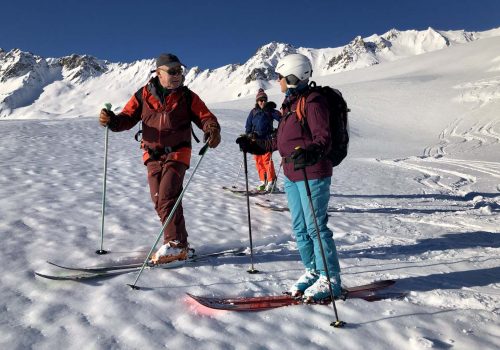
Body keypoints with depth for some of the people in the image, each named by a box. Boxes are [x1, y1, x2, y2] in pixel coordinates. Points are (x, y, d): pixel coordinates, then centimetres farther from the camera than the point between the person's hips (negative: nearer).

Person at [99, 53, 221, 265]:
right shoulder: (143, 95, 6)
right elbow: (127, 118, 7)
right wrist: (111, 121, -15)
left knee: (167, 197, -16)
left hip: (177, 154, -3)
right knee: (159, 200, 4)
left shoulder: (187, 96, 3)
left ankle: (175, 243, -7)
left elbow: (205, 117, -1)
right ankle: (178, 242, 17)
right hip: (153, 155, 4)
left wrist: (212, 130, -23)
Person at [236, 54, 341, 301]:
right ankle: (312, 271, 27)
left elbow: (323, 138, -21)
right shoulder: (289, 103, 17)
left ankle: (330, 279, 9)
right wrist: (254, 146, 22)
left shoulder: (313, 102, -12)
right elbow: (279, 140, 21)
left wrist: (311, 153, -40)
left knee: (316, 226, -4)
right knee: (299, 227, 13)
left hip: (313, 175, -9)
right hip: (291, 175, 9)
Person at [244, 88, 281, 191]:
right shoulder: (253, 112, 10)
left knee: (266, 159, -10)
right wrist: (249, 134, 1)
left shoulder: (270, 111, 2)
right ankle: (263, 180, 14)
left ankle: (271, 181, -3)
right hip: (256, 139, 4)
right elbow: (248, 125, 14)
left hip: (267, 139, -4)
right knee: (258, 160, 4)